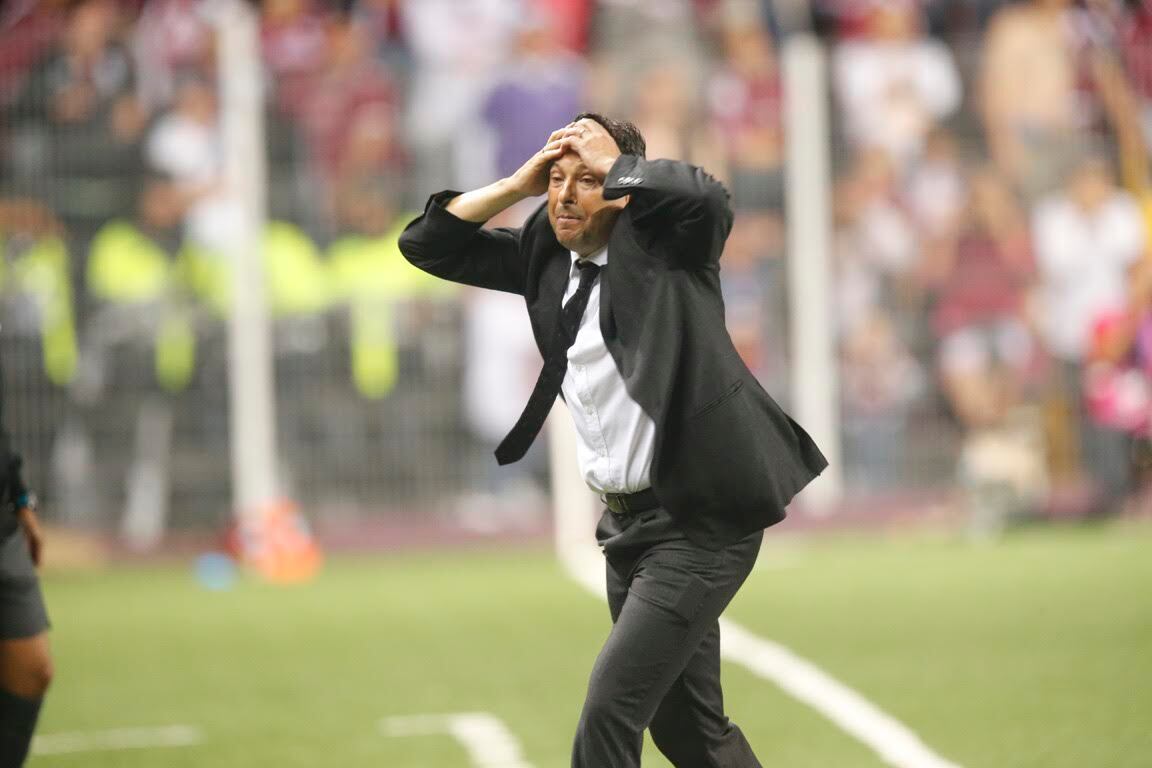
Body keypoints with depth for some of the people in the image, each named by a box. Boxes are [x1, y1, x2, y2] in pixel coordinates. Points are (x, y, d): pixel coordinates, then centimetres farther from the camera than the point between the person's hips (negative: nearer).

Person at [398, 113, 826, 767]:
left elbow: (707, 198, -33)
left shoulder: (663, 244, -11)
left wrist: (612, 164, -17)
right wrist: (519, 184, -3)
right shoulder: (546, 254, 7)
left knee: (608, 714, -15)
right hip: (627, 522, 8)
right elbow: (427, 245, 10)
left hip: (698, 523, -8)